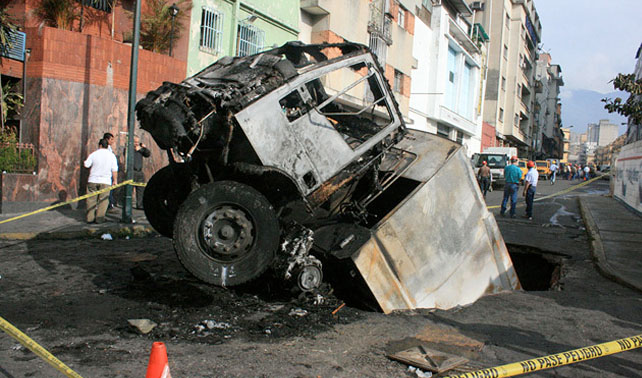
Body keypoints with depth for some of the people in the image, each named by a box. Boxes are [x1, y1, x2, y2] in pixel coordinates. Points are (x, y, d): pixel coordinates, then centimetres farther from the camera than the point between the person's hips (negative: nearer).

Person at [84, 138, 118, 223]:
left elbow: (86, 165, 4)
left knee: (91, 199, 8)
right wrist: (115, 180, 6)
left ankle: (90, 218, 9)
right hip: (105, 181, 0)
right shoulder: (112, 155, 2)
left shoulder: (94, 154, 0)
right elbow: (114, 170, 0)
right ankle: (99, 218, 0)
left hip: (93, 180, 0)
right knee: (103, 200, 4)